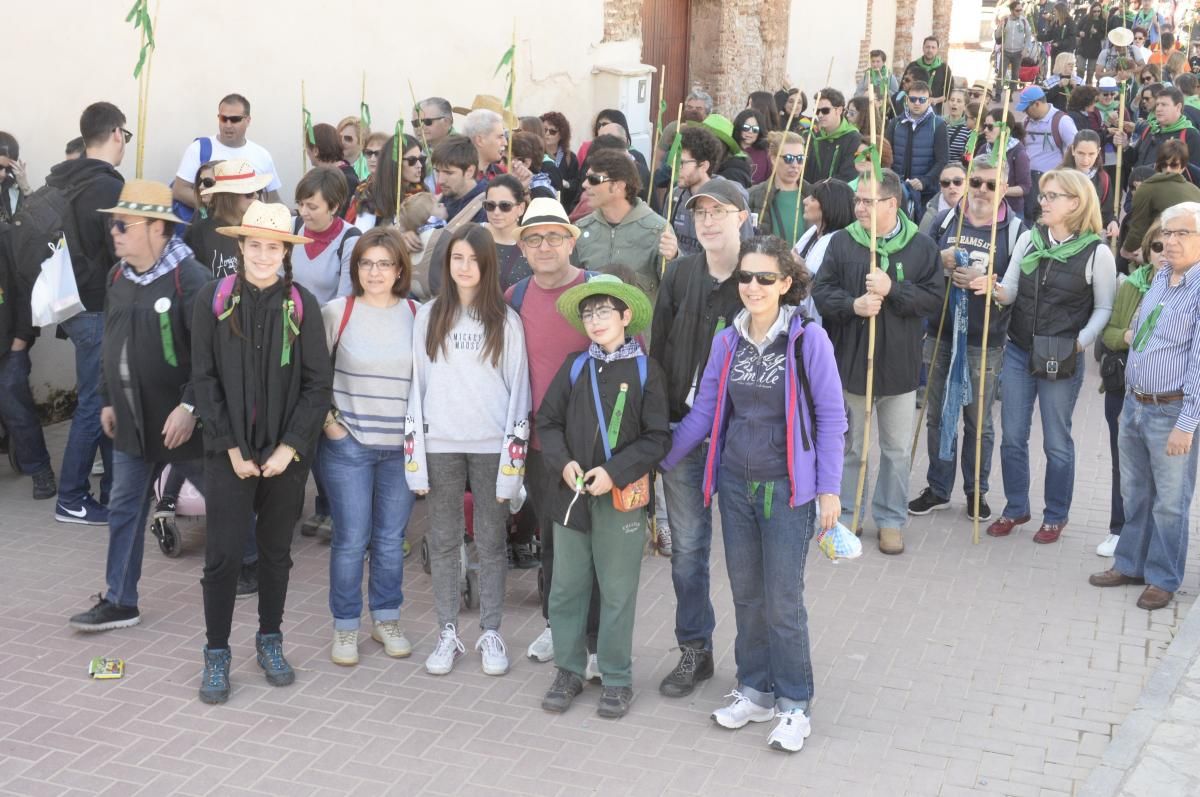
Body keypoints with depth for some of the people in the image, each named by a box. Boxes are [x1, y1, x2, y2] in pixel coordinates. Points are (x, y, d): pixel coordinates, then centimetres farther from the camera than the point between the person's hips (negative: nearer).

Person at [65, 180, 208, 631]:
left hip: (180, 421, -7)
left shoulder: (189, 278, -19)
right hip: (132, 421, 7)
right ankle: (119, 602, 16)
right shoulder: (118, 276, 7)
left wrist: (189, 406, -25)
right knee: (124, 510, 8)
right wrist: (109, 400, 16)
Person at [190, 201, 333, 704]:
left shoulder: (301, 305, -2)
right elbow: (204, 378, -2)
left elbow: (317, 382, -2)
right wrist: (232, 447, -8)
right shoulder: (213, 300, -3)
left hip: (286, 451, 1)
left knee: (276, 549, 11)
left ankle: (270, 641, 28)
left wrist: (289, 447, -9)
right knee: (224, 552, -3)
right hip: (229, 450, -1)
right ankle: (216, 653, 12)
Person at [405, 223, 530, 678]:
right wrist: (415, 452, -1)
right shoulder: (428, 316, 6)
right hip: (440, 445, 1)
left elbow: (518, 387, 1)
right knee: (443, 542, 6)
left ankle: (491, 634, 15)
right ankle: (448, 634, 15)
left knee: (491, 542, 6)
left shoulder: (506, 321, 2)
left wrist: (514, 454, -5)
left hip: (491, 446, -1)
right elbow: (417, 383, 4)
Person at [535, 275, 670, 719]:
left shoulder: (645, 370, -3)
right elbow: (548, 422, 7)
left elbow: (657, 438, -6)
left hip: (622, 498, -3)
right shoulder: (575, 366, 6)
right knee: (567, 586, 9)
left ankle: (617, 678, 17)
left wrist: (615, 472, -16)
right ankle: (568, 670, 23)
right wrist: (563, 462, -10)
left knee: (618, 591, 5)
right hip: (572, 494, 3)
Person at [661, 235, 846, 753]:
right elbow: (704, 412, 8)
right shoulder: (726, 342, 3)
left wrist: (829, 489, -8)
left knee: (783, 601, -1)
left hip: (787, 488, -4)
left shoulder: (808, 340, -10)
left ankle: (794, 704, 15)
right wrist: (659, 463, 8)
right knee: (746, 594, 12)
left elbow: (831, 417, -6)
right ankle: (756, 690, 28)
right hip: (735, 484, 5)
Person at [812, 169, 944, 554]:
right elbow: (821, 293, -5)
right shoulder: (842, 242, -3)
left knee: (897, 449, 11)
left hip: (899, 365, 0)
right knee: (850, 446, 13)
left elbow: (933, 298, -9)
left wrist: (893, 290, -22)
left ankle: (891, 520, 25)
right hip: (850, 361, 0)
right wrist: (853, 306, -22)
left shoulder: (922, 246, -4)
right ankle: (848, 514, 28)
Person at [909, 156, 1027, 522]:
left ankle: (977, 491, 24)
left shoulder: (1015, 229, -3)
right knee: (938, 415, 12)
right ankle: (938, 488, 24)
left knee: (978, 421, 10)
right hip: (939, 334, 3)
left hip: (984, 342, -3)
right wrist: (940, 261, -13)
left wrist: (983, 280, -20)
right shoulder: (945, 220, 4)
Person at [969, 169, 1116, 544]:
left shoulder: (1097, 253, -10)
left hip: (1062, 361, -4)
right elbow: (1011, 291, 5)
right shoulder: (1028, 239, 2)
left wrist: (1080, 343, -13)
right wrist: (994, 289, -16)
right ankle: (1016, 509, 28)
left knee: (1056, 443, 8)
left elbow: (1105, 308, -2)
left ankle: (1056, 516, 25)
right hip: (1018, 352, 4)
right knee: (1012, 438, 11)